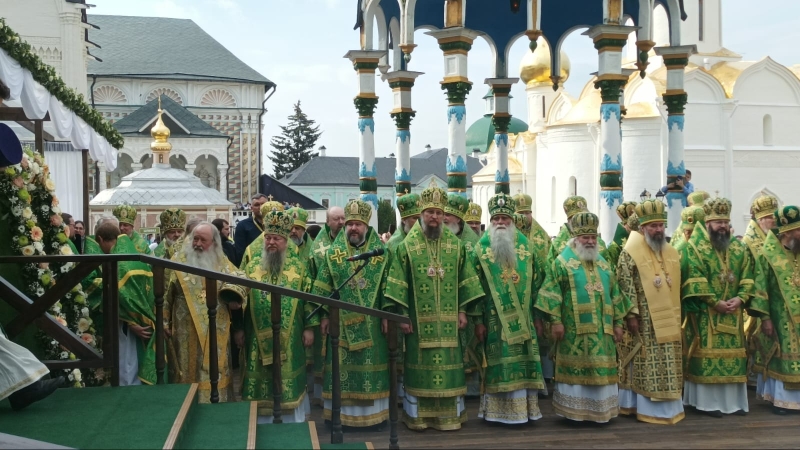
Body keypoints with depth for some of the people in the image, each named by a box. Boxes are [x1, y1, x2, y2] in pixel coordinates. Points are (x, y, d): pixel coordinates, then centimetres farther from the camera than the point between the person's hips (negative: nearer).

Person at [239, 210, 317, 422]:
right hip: (258, 334, 0)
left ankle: (292, 422, 21)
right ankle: (261, 422, 19)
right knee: (260, 380, 6)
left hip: (289, 335, 0)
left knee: (289, 379, 7)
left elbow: (309, 293, 3)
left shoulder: (298, 258, 0)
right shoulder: (252, 255, 1)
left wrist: (309, 326, -1)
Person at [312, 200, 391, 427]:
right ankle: (342, 411, 14)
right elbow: (323, 287, 3)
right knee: (342, 365, 4)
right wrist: (324, 315, -1)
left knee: (371, 364, 5)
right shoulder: (333, 252, 2)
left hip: (371, 321, 0)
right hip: (342, 320, 0)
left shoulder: (381, 251, 0)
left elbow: (388, 287, -1)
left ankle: (373, 411, 16)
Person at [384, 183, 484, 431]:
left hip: (448, 320, 2)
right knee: (419, 366, 4)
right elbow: (398, 284, -3)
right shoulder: (406, 246, -2)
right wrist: (401, 315, -7)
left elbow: (465, 280, 9)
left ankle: (450, 414, 17)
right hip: (419, 320, -2)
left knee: (449, 364, 6)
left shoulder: (456, 245, 6)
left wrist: (462, 310, 4)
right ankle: (417, 415, 15)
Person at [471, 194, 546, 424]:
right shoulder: (481, 249, -2)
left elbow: (538, 276, 12)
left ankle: (524, 408, 14)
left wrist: (532, 305, 8)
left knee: (524, 361, 4)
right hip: (494, 317, -2)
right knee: (499, 362, 0)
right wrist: (478, 320, -8)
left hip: (523, 318, 3)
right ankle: (498, 411, 9)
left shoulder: (525, 245, 5)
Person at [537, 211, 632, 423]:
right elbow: (552, 292, -8)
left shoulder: (603, 263, 15)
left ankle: (600, 408, 18)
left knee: (601, 369, 7)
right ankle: (574, 409, 8)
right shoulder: (563, 261, -2)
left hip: (602, 329, 5)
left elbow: (614, 293, 17)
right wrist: (555, 320, -14)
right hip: (575, 329, -5)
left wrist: (618, 322, 12)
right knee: (575, 368, -1)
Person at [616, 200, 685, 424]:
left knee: (667, 365, 12)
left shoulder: (672, 254, 11)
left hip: (668, 321, 7)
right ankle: (646, 408, 8)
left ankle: (668, 406, 22)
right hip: (644, 321, -6)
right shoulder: (630, 254, -10)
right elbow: (625, 288, -13)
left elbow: (677, 287, 17)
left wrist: (677, 317, 14)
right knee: (646, 366, -1)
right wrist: (631, 315, -18)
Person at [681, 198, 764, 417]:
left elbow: (748, 276, 7)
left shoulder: (739, 249, 12)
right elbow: (694, 280, -13)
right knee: (707, 355, -3)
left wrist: (740, 298, -10)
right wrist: (715, 302, -18)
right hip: (705, 313, -5)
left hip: (732, 313, 5)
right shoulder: (695, 247, -5)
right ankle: (707, 401, 3)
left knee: (732, 354, 8)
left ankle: (733, 400, 17)